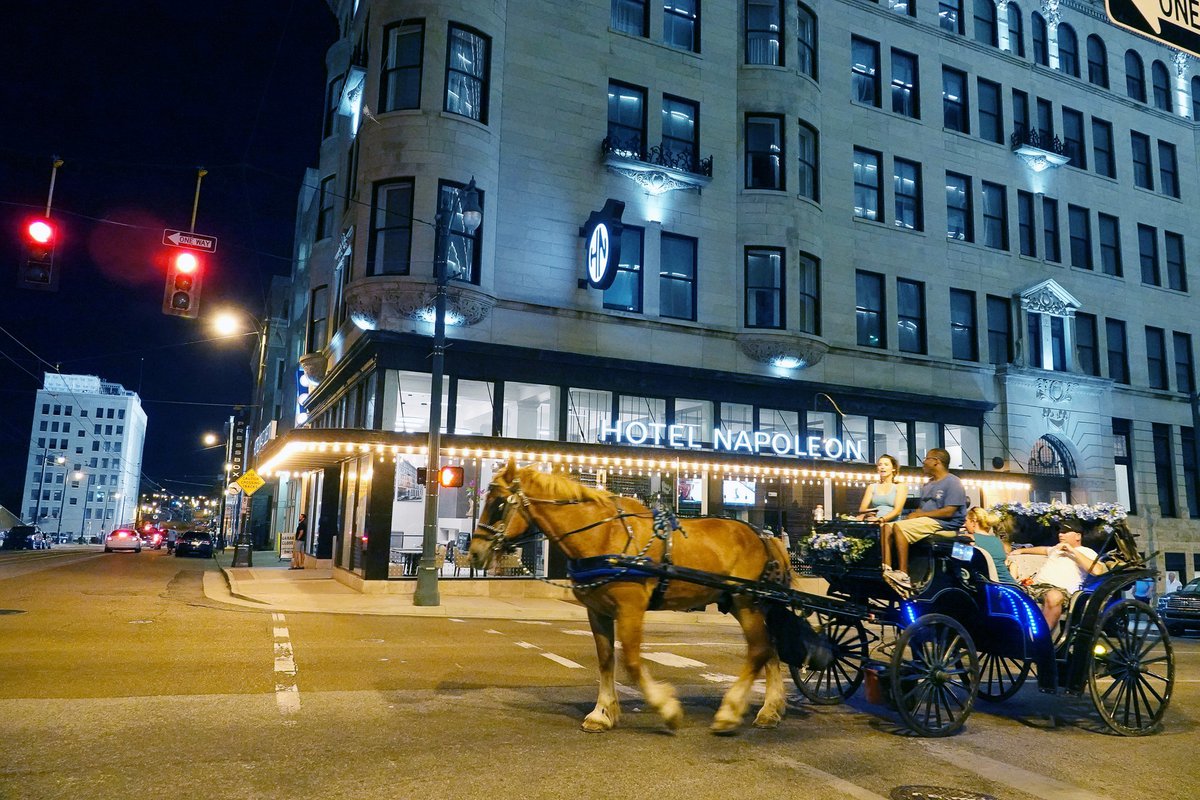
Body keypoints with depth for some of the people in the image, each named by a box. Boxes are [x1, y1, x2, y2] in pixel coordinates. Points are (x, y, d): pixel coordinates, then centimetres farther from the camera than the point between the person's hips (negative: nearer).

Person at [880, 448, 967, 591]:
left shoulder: (952, 482, -6)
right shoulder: (928, 485, 24)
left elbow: (948, 512, -17)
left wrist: (920, 515, -14)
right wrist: (914, 514, -4)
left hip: (946, 524, -9)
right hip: (927, 521, 9)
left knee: (899, 527, -28)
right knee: (886, 527, -8)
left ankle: (903, 575, -30)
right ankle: (886, 569, -24)